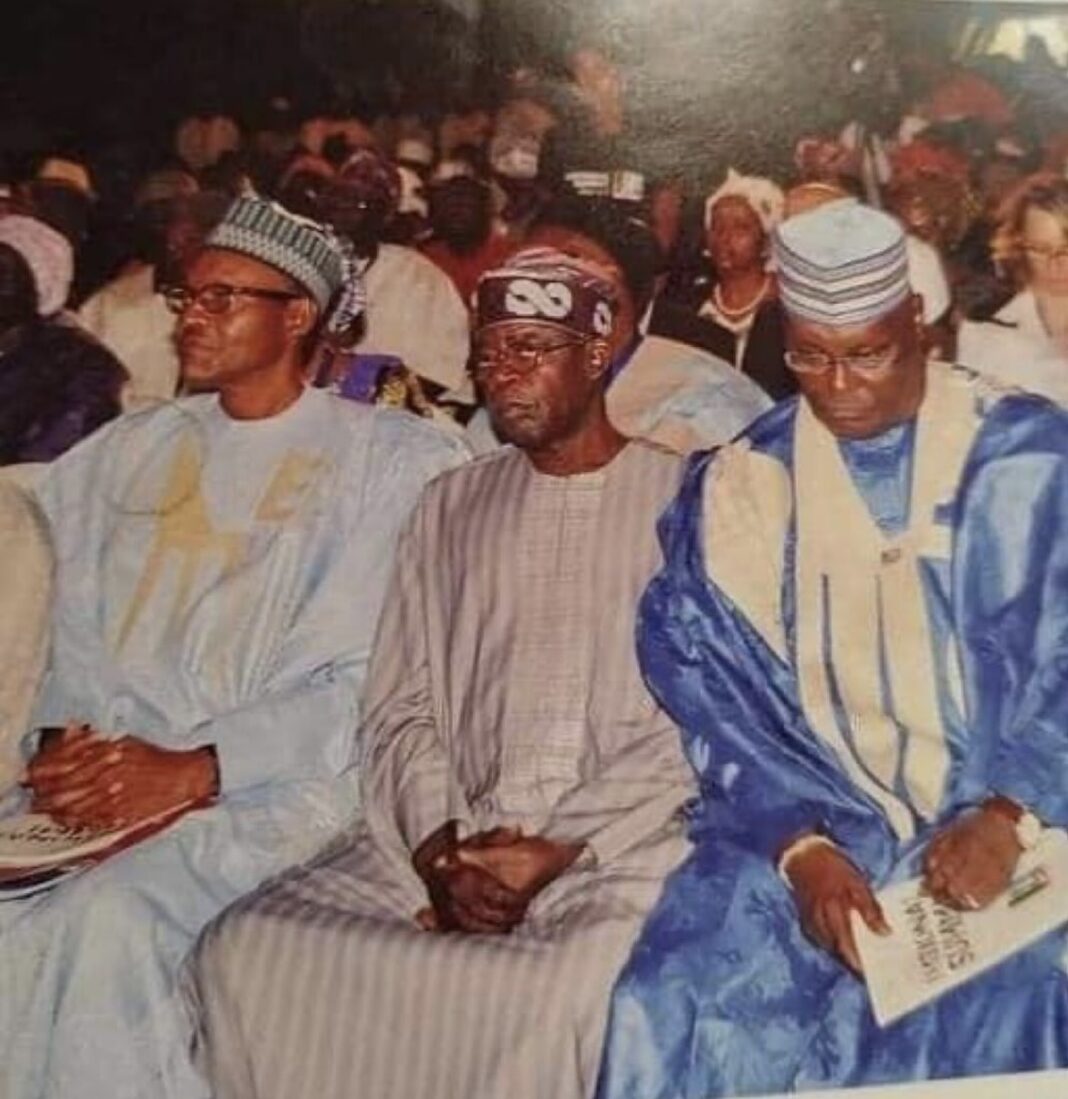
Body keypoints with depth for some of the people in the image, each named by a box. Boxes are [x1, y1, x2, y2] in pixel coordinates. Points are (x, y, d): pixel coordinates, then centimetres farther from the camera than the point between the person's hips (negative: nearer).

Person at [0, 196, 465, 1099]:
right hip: (102, 775, 5)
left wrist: (196, 769, -17)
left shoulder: (389, 459, 1)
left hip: (267, 786, -4)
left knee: (110, 914, -29)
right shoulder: (127, 451, 19)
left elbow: (366, 681, -8)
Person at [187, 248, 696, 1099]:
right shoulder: (453, 504, 17)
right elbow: (402, 709, 12)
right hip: (453, 845, 4)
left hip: (622, 846, -3)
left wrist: (565, 852, -12)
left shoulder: (683, 494, 3)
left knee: (572, 984, -34)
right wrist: (439, 846, -5)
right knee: (249, 947, -16)